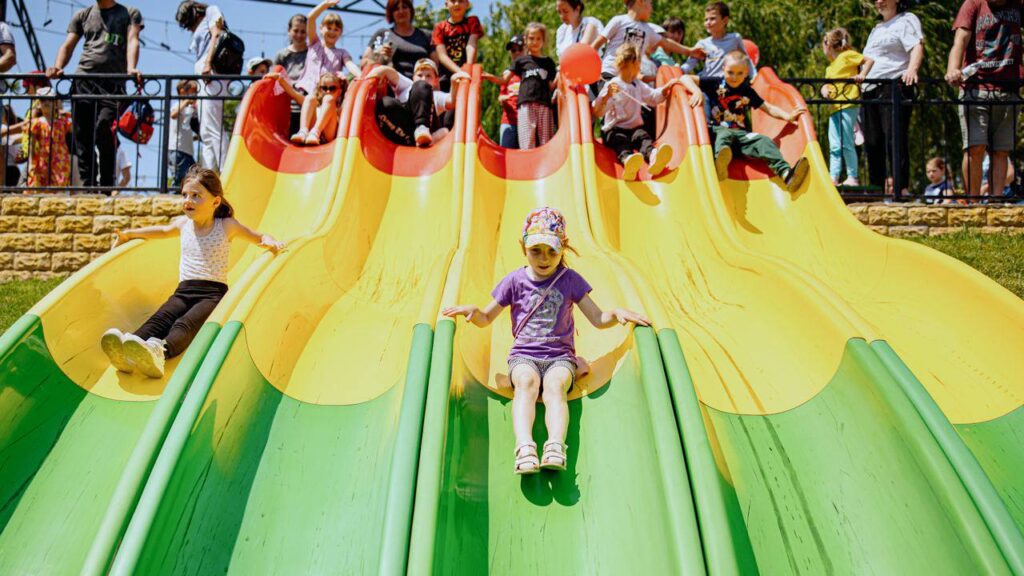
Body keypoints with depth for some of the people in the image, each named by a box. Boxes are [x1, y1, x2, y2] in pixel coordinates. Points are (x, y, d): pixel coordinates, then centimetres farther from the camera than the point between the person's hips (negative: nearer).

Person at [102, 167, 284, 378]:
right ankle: (127, 353, -56)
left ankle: (158, 352, -65)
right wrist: (129, 233, 31)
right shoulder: (183, 224, 18)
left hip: (214, 291, -4)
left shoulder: (227, 226, 6)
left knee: (187, 323, -35)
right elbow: (163, 231, 39)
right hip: (184, 290, 4)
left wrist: (270, 242, -11)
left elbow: (259, 237, 13)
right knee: (160, 318, -28)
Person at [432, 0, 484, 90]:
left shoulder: (472, 22, 11)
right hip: (446, 77, 0)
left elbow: (471, 46, -5)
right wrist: (460, 72, -20)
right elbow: (442, 55, -3)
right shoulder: (440, 27, 8)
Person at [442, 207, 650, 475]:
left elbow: (598, 319, 8)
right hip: (523, 354, 0)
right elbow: (486, 318, 14)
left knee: (555, 384, -34)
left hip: (560, 355, 0)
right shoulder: (515, 281, 10)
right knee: (526, 381, -35)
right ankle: (524, 448, -53)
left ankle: (555, 448, -54)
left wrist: (617, 313, -13)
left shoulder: (570, 280, 9)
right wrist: (472, 310, -9)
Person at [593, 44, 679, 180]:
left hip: (635, 128, 4)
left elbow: (654, 97, 36)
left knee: (643, 136, -31)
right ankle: (627, 159, -77)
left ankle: (652, 157, -69)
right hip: (614, 130, -4)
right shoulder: (611, 86, -3)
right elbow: (597, 112, -13)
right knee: (621, 141, -38)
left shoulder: (639, 85, 21)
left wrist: (666, 87, 20)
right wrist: (607, 96, -32)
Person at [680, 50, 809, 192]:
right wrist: (697, 91, -19)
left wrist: (787, 116, -4)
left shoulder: (748, 92, 18)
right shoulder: (715, 83, 8)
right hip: (719, 129, -4)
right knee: (725, 135, -39)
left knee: (763, 141, -23)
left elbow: (769, 108, 15)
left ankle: (786, 173, -45)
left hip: (741, 133, 4)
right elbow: (686, 78, 3)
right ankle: (720, 164, -76)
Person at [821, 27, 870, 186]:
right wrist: (824, 89, -3)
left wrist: (861, 75, -14)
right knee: (834, 146, 4)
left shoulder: (847, 55, 2)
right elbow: (827, 83, 18)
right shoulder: (831, 66, 25)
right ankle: (833, 178, 4)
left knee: (847, 143, -9)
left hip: (849, 105, -8)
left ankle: (853, 178, -6)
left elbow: (869, 60, -2)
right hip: (835, 107, 8)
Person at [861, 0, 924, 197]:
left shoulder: (907, 20, 5)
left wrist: (912, 69, -29)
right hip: (869, 91, 8)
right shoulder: (876, 29, 28)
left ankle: (901, 189, -18)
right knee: (872, 144, 4)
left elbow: (917, 48, -11)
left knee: (895, 141, -15)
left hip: (893, 87, -8)